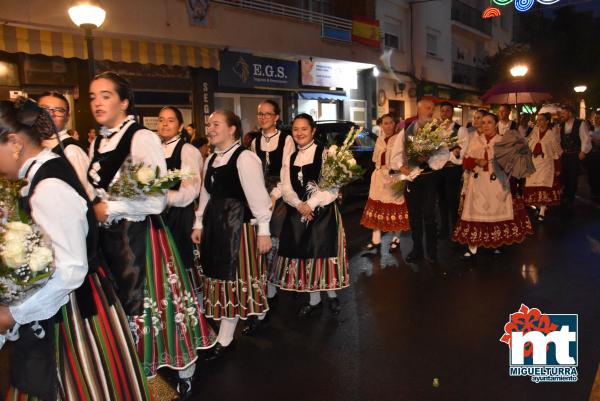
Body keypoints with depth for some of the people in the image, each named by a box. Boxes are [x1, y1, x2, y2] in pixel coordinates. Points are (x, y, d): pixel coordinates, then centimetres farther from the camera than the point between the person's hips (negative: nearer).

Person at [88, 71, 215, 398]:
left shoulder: (143, 138, -14)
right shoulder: (96, 144, 9)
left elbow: (156, 200, -19)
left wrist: (108, 209, -14)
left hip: (140, 236, -7)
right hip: (108, 237, 7)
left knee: (149, 302, 6)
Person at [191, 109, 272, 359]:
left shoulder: (244, 157, -13)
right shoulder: (210, 160, 13)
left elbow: (257, 196, -15)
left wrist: (263, 230, -16)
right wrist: (199, 224, 16)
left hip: (238, 223, -8)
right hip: (214, 224, 8)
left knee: (233, 277, 1)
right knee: (219, 275, 13)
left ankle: (224, 340, 12)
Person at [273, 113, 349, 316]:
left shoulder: (324, 153, -5)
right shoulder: (289, 158, 11)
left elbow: (331, 187, -13)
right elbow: (286, 188, 3)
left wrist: (311, 204, -19)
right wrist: (299, 205, -14)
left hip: (323, 211, -5)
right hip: (298, 212, 5)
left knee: (324, 252, 1)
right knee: (304, 255, 8)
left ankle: (332, 294, 25)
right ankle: (314, 300, 23)